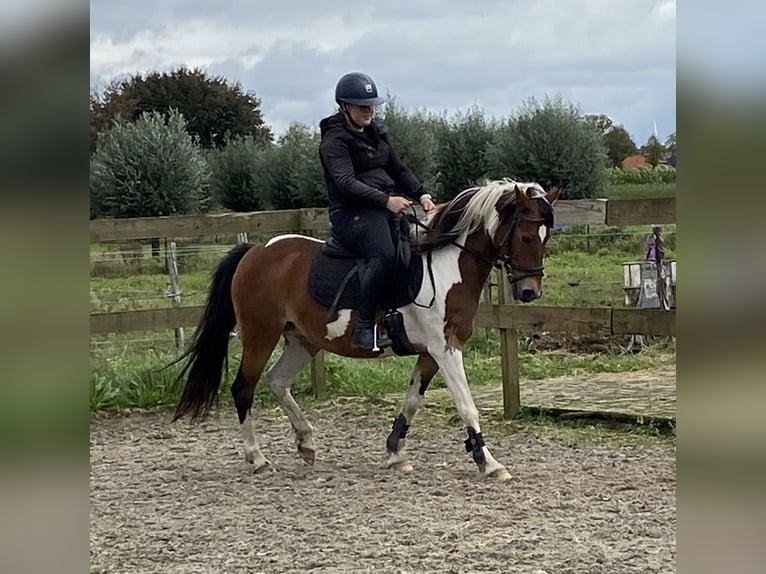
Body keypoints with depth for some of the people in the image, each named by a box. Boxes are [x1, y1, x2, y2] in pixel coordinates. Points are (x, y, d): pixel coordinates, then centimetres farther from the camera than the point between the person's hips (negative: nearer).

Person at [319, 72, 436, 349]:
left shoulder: (376, 133, 20)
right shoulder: (334, 141, -6)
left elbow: (398, 170, 21)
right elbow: (346, 183, -19)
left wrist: (421, 194, 2)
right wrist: (385, 200, -29)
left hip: (388, 208, 9)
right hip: (352, 213, -9)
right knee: (384, 256, -34)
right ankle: (364, 328, -31)